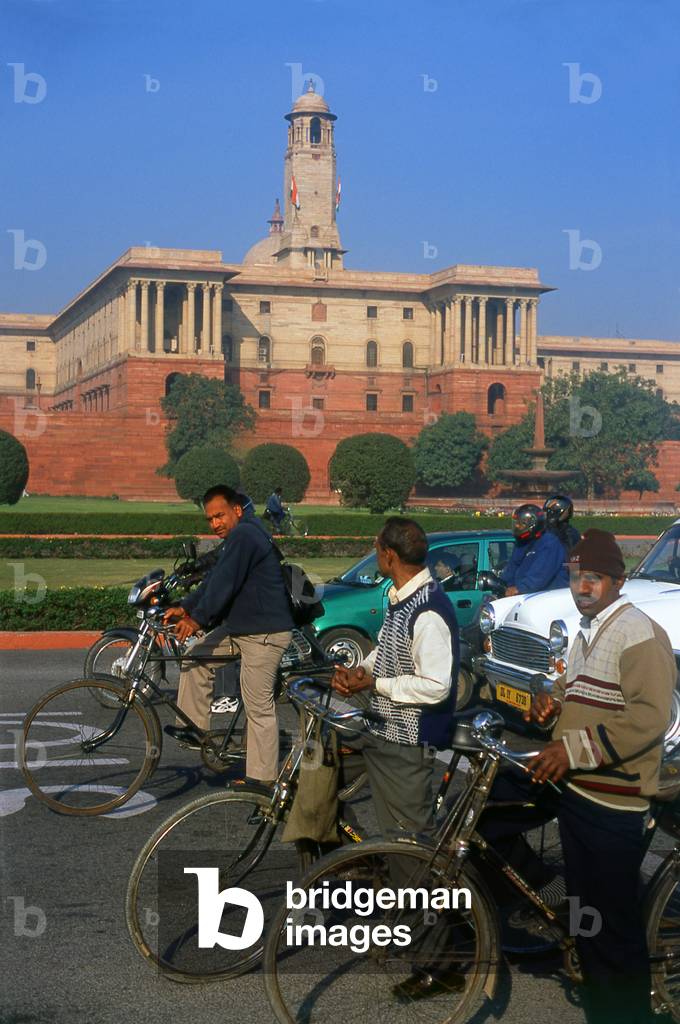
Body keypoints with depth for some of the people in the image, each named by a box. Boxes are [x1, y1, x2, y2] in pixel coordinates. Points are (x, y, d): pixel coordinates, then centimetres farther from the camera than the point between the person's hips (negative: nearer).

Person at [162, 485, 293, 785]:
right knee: (197, 656, 14)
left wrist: (197, 618, -25)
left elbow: (224, 583, -24)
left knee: (259, 707, -7)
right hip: (240, 626, 11)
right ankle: (195, 728, 20)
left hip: (264, 633, -11)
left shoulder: (244, 535, -18)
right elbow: (214, 580, 17)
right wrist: (184, 607, 9)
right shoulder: (237, 538, 16)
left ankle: (262, 779, -1)